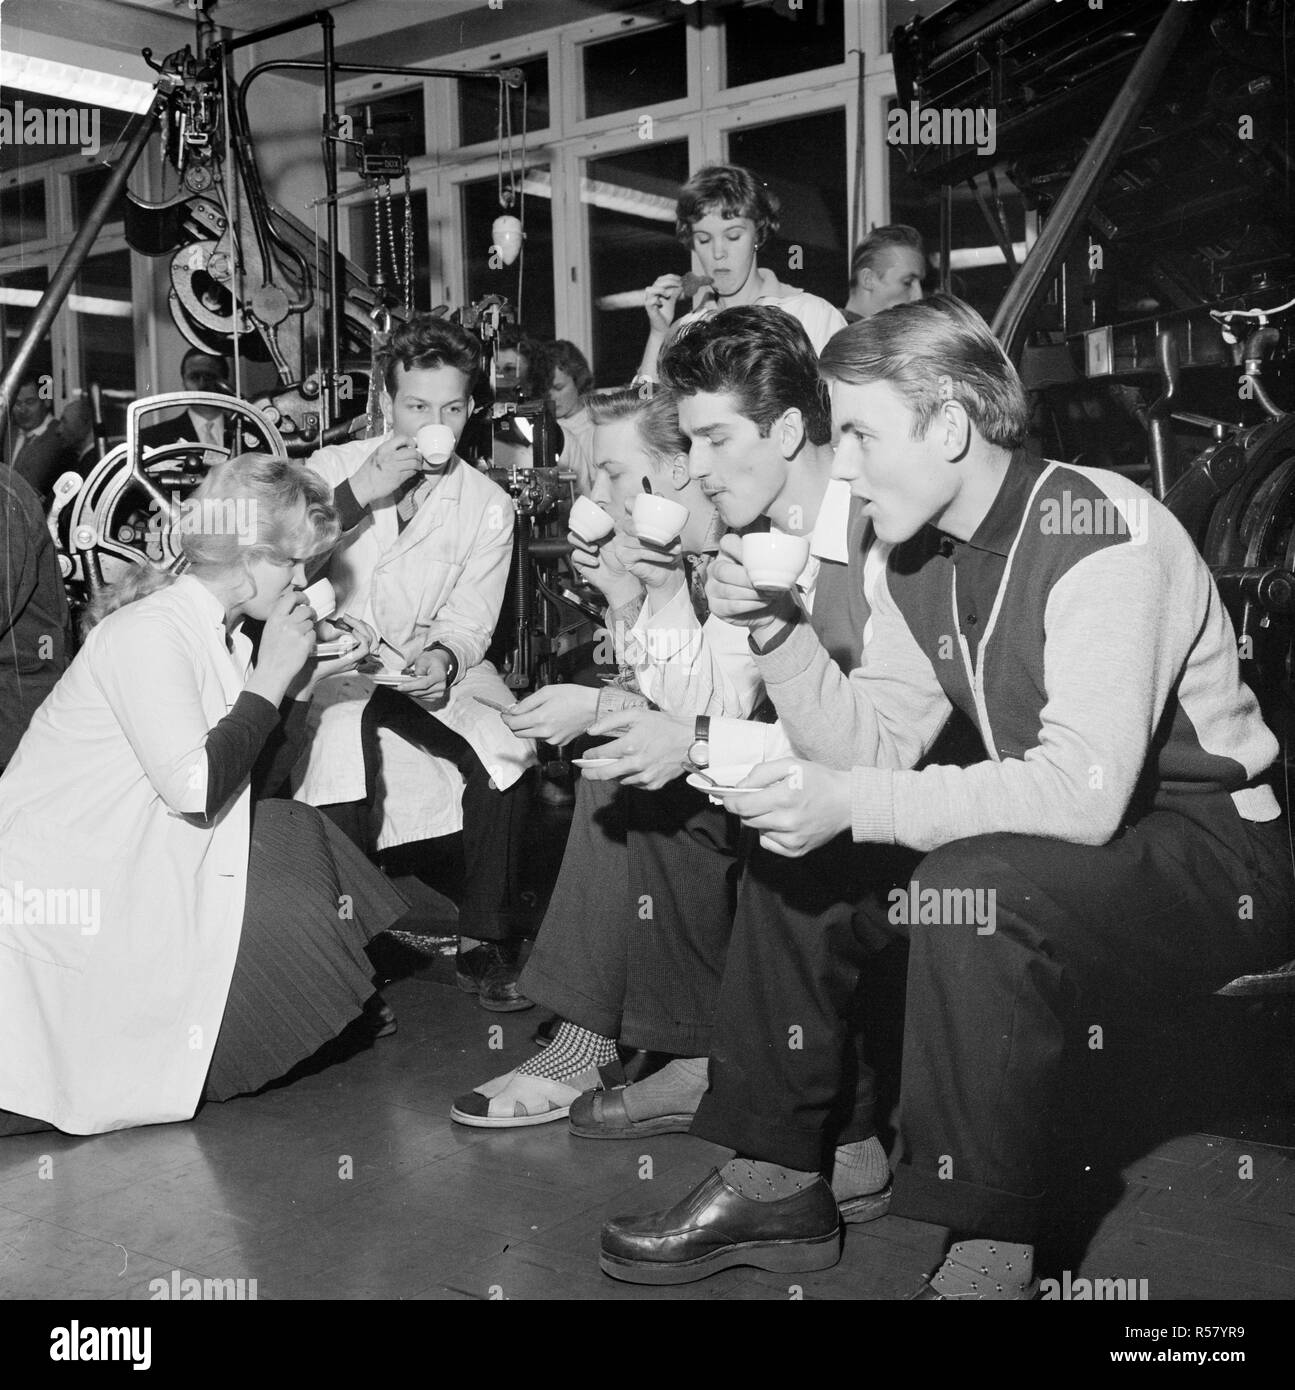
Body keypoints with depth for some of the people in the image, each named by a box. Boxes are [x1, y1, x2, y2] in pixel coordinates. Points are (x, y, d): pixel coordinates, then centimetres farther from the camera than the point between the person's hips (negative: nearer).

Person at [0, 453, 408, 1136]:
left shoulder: (209, 628, 8)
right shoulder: (150, 632, -21)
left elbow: (234, 753, 13)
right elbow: (196, 791, -28)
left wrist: (310, 674, 5)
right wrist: (270, 676, -20)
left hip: (127, 858, 9)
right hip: (59, 884, -9)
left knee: (295, 835, 0)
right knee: (285, 904, -14)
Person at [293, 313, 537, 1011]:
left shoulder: (489, 505, 2)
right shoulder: (332, 468, 0)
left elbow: (469, 620, -2)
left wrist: (444, 658, -26)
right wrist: (358, 495, -21)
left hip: (433, 666, 2)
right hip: (335, 660, -1)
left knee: (508, 746, -23)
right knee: (340, 756, -30)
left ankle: (484, 946, -7)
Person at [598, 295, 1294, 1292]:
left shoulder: (1098, 535, -23)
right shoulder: (921, 559, 3)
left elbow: (1084, 790, -33)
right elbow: (874, 745, 1)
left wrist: (852, 804, -31)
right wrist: (777, 636, -13)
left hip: (1214, 860, -8)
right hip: (1055, 841, 9)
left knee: (972, 887, -35)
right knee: (790, 856, 1)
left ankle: (993, 1252, -17)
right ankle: (777, 1181, 9)